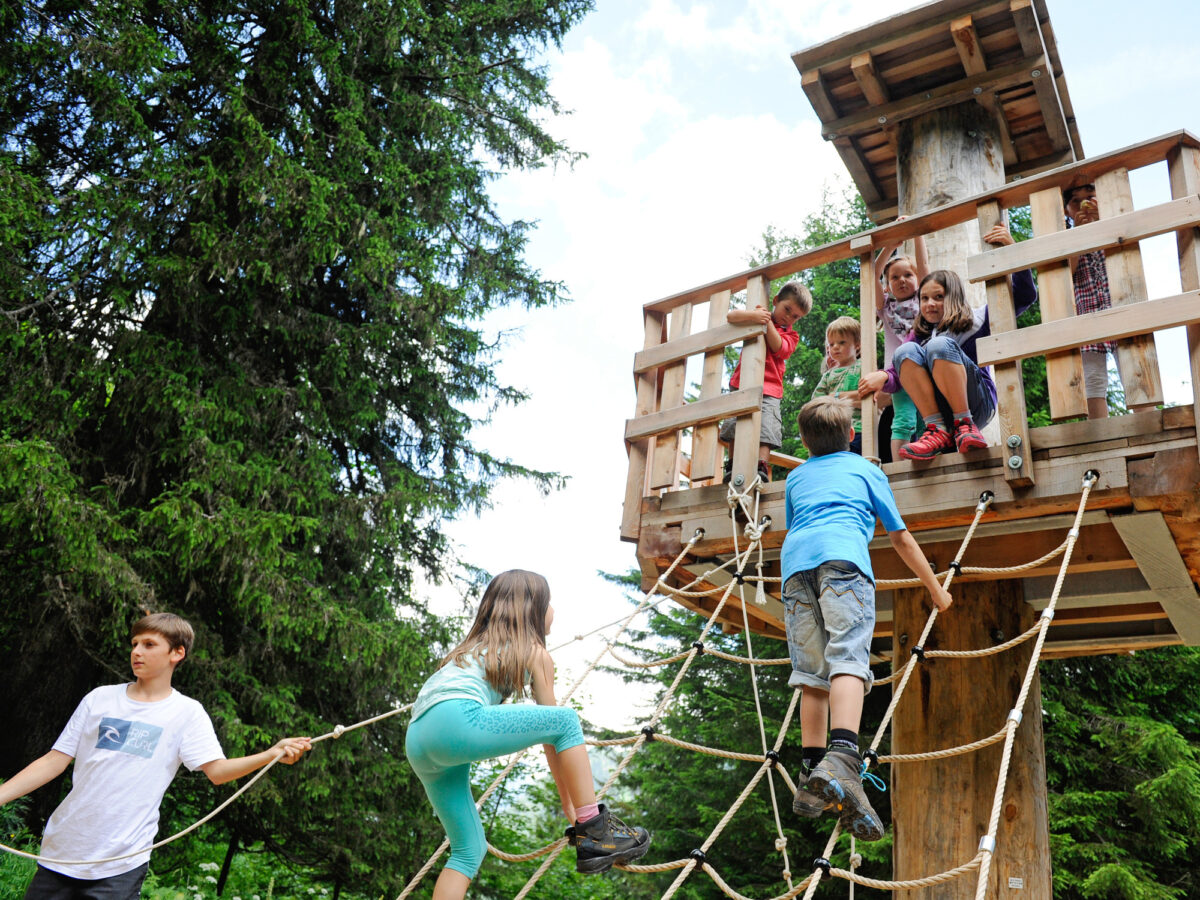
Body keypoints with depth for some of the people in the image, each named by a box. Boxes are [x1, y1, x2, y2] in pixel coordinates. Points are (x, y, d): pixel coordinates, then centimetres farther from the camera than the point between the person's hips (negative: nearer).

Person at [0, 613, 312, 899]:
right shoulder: (99, 699, 5)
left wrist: (272, 754, -26)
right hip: (60, 852, 3)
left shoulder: (187, 712, -3)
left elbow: (217, 770, -11)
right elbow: (55, 761, 7)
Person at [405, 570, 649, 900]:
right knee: (566, 720, 4)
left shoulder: (472, 647, 34)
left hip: (417, 743, 8)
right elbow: (553, 731, 16)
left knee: (469, 849, 18)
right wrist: (568, 803, 22)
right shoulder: (536, 652, 14)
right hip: (456, 721, -8)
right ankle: (594, 831, 0)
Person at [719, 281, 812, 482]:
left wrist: (767, 321, -7)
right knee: (734, 426, -5)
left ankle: (761, 467, -17)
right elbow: (730, 316, 0)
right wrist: (753, 316, -17)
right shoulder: (758, 314, 17)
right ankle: (732, 466, 4)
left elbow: (779, 348, -6)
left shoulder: (790, 335, 17)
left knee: (765, 428, -15)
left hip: (769, 389, 0)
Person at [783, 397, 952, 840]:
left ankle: (812, 775, 4)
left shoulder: (795, 477, 34)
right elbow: (901, 539, 30)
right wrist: (936, 589, 39)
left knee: (812, 672, 6)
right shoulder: (866, 469, 28)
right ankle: (841, 761, -38)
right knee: (848, 659, -18)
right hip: (842, 554, -3)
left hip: (795, 558, 3)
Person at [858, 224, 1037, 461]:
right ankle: (938, 431, -26)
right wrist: (883, 376, -15)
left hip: (976, 404, -3)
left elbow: (1025, 296, 3)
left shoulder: (977, 320, 14)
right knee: (907, 351, -18)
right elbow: (897, 376, 9)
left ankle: (965, 426, -24)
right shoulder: (920, 335, 21)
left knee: (940, 345, -25)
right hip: (936, 411, 3)